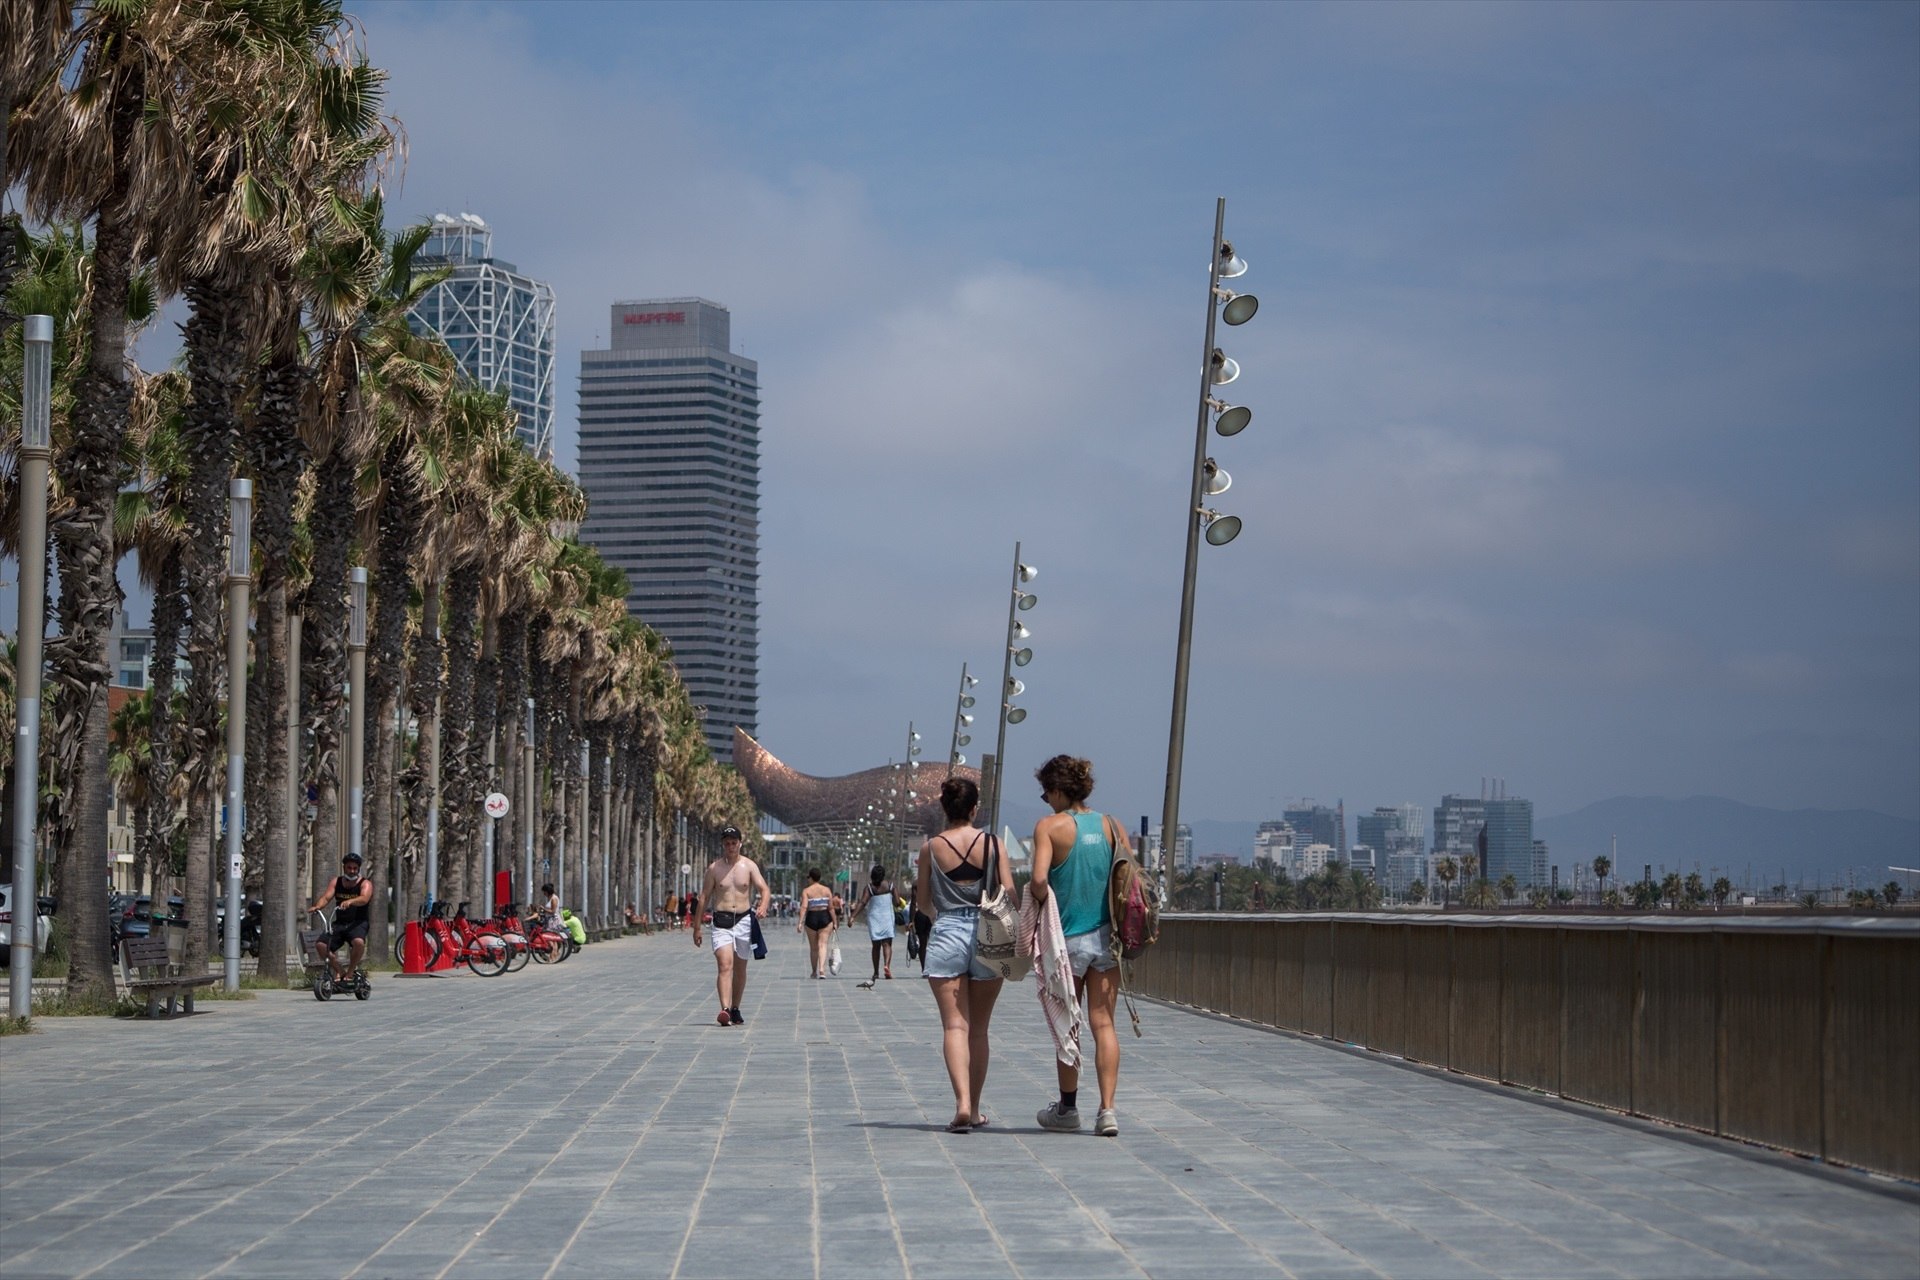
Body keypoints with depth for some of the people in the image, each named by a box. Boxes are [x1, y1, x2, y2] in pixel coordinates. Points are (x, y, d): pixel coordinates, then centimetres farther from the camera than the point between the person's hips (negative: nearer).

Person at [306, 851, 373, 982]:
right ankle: (339, 971, 1)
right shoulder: (337, 882, 13)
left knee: (359, 942, -36)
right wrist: (317, 906, -25)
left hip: (358, 923, -4)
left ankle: (350, 972, -11)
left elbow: (364, 898, -22)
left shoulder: (365, 883, 0)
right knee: (320, 945, -18)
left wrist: (350, 901, -43)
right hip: (340, 923, 4)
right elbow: (326, 897, -2)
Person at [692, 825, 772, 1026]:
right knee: (724, 965, -17)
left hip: (744, 920, 2)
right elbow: (704, 898, 6)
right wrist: (697, 927, 4)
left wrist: (762, 907, -25)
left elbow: (765, 890, -3)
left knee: (740, 968, 11)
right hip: (721, 921, -2)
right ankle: (725, 1009, -30)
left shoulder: (749, 866, 3)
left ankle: (735, 1009, 25)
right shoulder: (714, 868, 3)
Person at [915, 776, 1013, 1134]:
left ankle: (962, 1102, -22)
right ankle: (974, 1108, 19)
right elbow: (1009, 891, -5)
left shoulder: (931, 848, 0)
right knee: (979, 1028, 12)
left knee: (954, 1025, -4)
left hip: (946, 936, -1)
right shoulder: (992, 843, -1)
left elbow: (922, 901, 6)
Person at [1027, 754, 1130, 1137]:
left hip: (1067, 938, -3)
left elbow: (1039, 880, -22)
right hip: (1106, 937, 3)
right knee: (1103, 1023, 3)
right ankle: (1106, 1109, -7)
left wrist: (1036, 895, -1)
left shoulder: (1050, 826, -9)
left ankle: (1067, 1109, 21)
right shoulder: (1112, 826, 4)